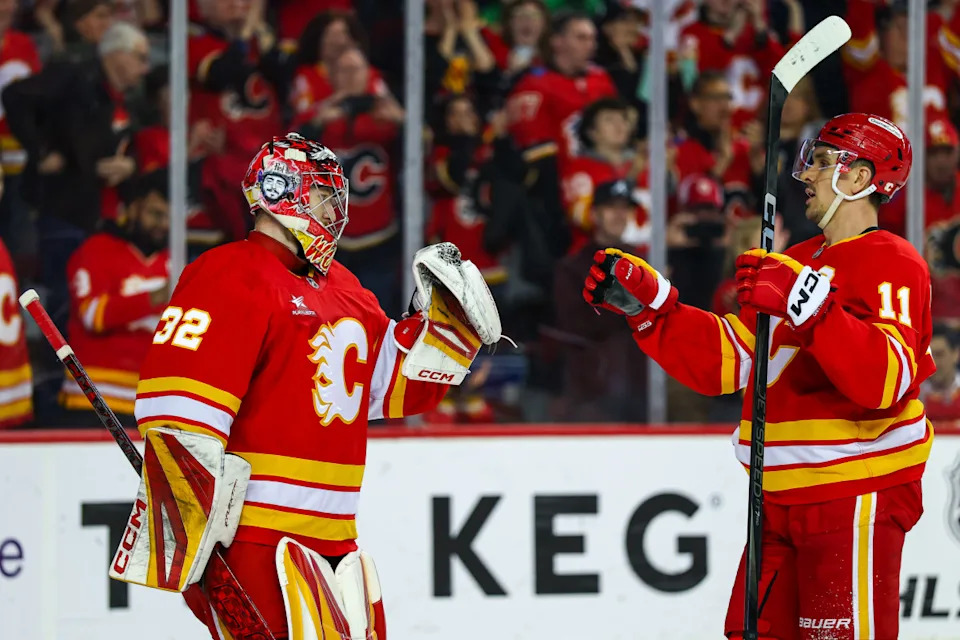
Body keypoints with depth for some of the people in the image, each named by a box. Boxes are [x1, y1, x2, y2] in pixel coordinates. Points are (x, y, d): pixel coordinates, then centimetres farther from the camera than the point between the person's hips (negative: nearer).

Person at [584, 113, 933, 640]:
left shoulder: (891, 263, -9)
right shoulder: (799, 262, 20)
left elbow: (886, 378, -26)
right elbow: (726, 359, 18)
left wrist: (809, 306, -37)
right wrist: (647, 304, 7)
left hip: (856, 494, -9)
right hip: (783, 497, 9)